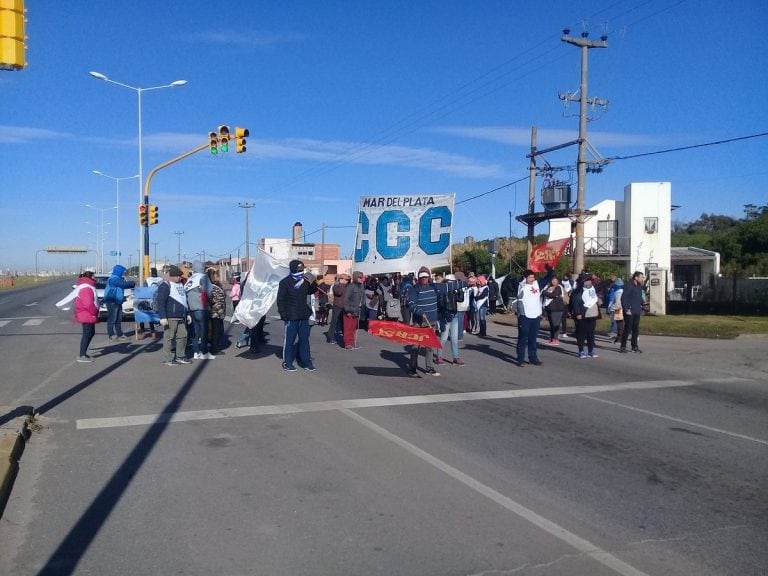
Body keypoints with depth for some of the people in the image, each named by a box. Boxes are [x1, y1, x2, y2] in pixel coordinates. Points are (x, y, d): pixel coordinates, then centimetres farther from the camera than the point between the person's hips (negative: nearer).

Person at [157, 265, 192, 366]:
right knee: (169, 337, -4)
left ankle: (180, 356, 21)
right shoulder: (165, 286, -9)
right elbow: (160, 302, -15)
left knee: (182, 336, 9)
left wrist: (187, 314, 26)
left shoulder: (180, 285, 19)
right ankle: (167, 359, 2)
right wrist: (163, 317, -21)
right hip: (170, 317, -8)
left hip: (181, 317, 8)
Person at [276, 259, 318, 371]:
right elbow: (280, 299, -9)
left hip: (304, 316, 6)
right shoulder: (285, 282, -8)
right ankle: (287, 363, 11)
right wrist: (283, 314, -16)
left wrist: (313, 283, 2)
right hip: (291, 317, -6)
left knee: (304, 339, 11)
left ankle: (306, 362, 18)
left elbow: (311, 291, 23)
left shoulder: (305, 281, 8)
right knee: (290, 340, 1)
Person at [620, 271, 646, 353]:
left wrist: (641, 306, 3)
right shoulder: (629, 286, -11)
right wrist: (626, 309, -19)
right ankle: (623, 347, 4)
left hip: (637, 312, 8)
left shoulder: (639, 287, 13)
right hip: (629, 312, -8)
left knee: (636, 330, 10)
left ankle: (634, 347, 18)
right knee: (627, 329, -4)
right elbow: (623, 298, -16)